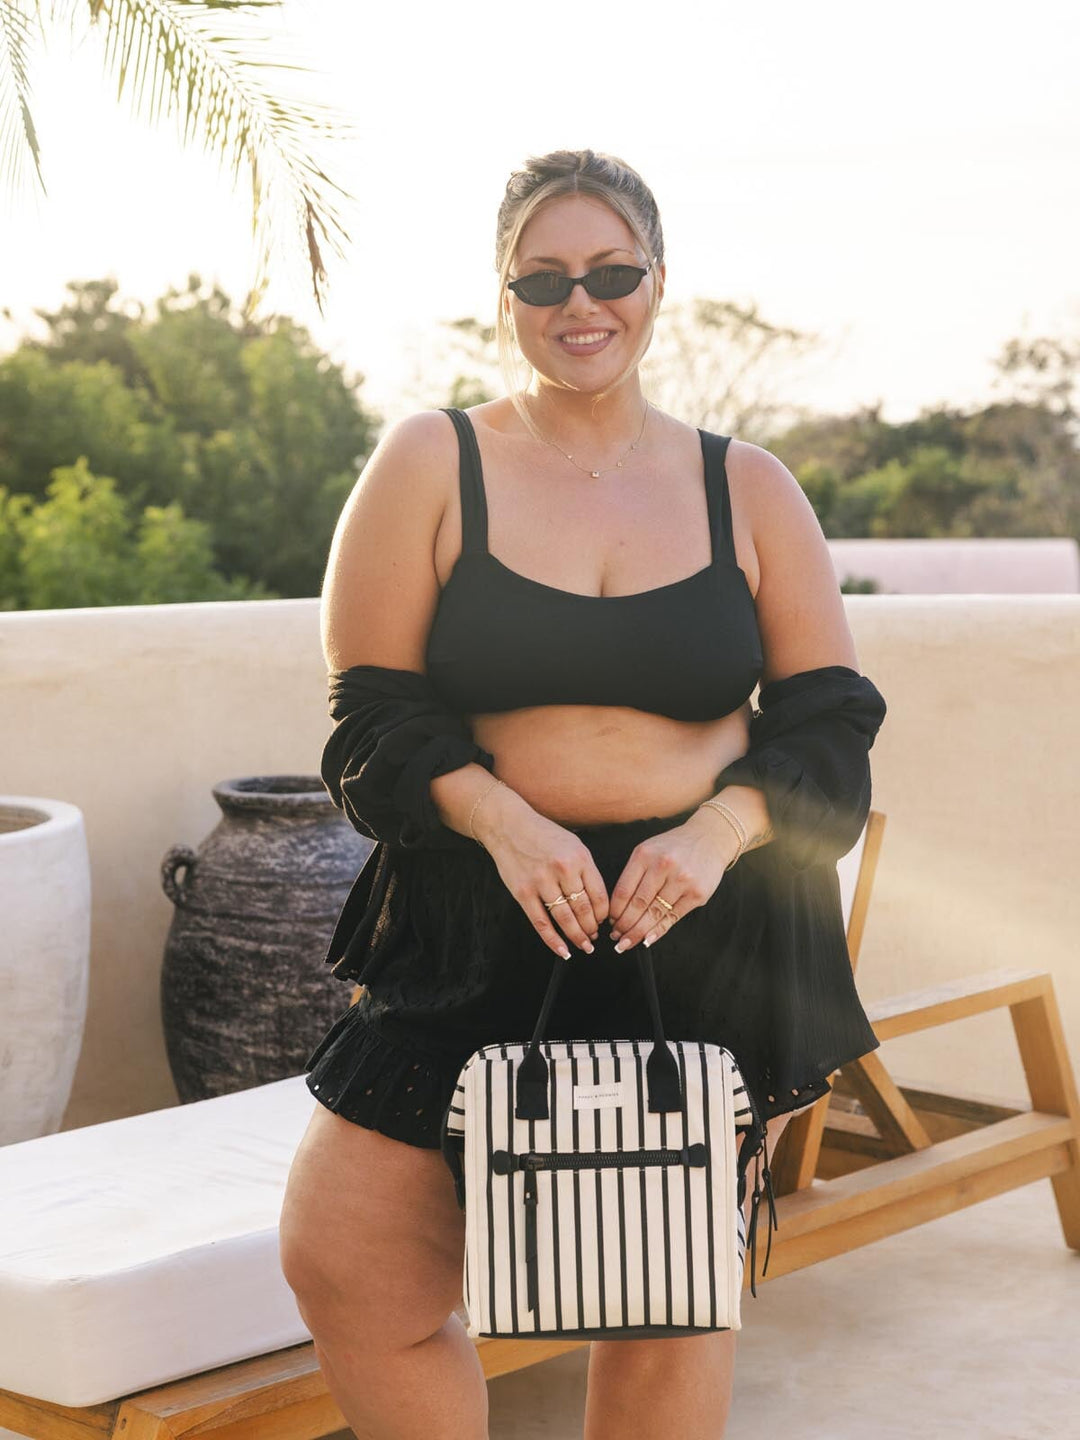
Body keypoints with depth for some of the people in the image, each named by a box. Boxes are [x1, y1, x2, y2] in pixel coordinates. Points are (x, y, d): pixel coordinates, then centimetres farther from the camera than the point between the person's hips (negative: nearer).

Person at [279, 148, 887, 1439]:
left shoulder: (747, 489, 7)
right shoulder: (430, 465, 2)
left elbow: (831, 723, 5)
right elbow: (373, 714, -1)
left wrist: (719, 829, -14)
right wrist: (502, 820, -19)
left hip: (704, 936, 1)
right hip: (476, 931, 0)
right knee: (348, 1264, -6)